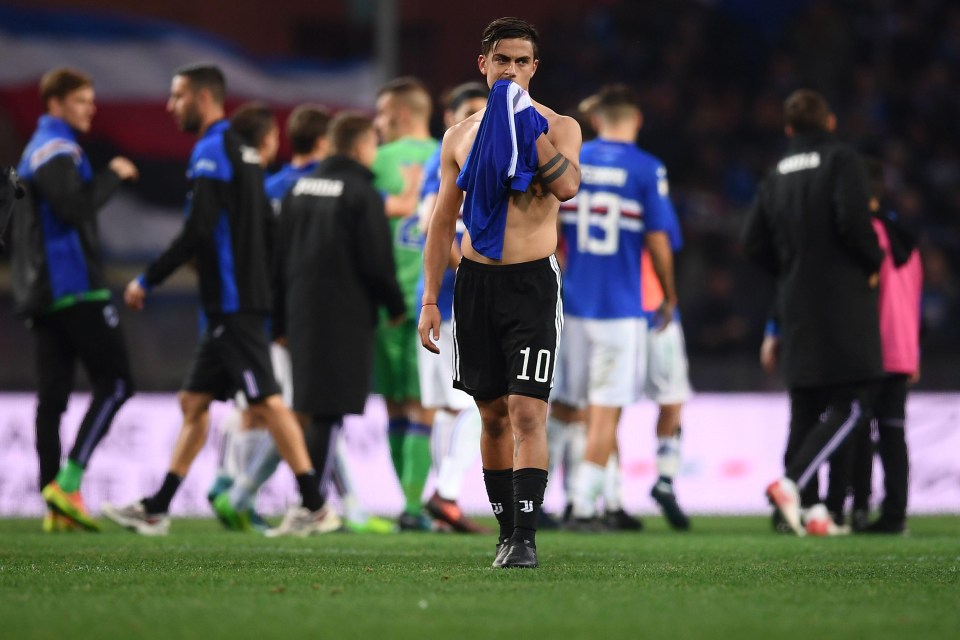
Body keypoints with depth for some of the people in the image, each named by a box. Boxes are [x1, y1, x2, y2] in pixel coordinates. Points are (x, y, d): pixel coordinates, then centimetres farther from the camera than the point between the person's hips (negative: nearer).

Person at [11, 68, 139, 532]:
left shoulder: (38, 150, 22)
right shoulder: (56, 149, -9)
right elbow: (75, 207, -21)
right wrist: (112, 175, -11)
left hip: (43, 294, 10)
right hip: (74, 287, -10)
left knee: (52, 396, 4)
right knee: (115, 384, -8)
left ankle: (55, 503, 1)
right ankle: (68, 485, -16)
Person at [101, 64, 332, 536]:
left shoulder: (212, 151, -12)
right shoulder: (244, 152, 17)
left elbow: (196, 232, -19)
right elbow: (265, 228, 19)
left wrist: (147, 280, -12)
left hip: (232, 304, -10)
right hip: (230, 304, 10)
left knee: (266, 401, -10)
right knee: (194, 401, 12)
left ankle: (315, 507, -10)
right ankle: (157, 510, 16)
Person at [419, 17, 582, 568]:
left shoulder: (559, 127, 1)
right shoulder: (460, 135, 10)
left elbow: (568, 186, -20)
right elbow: (443, 222, 12)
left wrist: (528, 125, -20)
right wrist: (430, 300, 6)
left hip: (533, 281, -3)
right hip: (476, 280, 3)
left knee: (528, 411, -13)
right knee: (494, 415, 8)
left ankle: (526, 537, -15)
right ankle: (506, 531, 17)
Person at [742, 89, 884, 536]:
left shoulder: (778, 175, 11)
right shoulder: (842, 161, -6)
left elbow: (753, 242, 8)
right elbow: (853, 222, -19)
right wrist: (873, 262, -2)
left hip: (796, 304, 6)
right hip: (843, 302, -6)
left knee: (806, 407, 11)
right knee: (852, 403, -6)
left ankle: (806, 511, 8)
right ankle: (790, 483, -22)